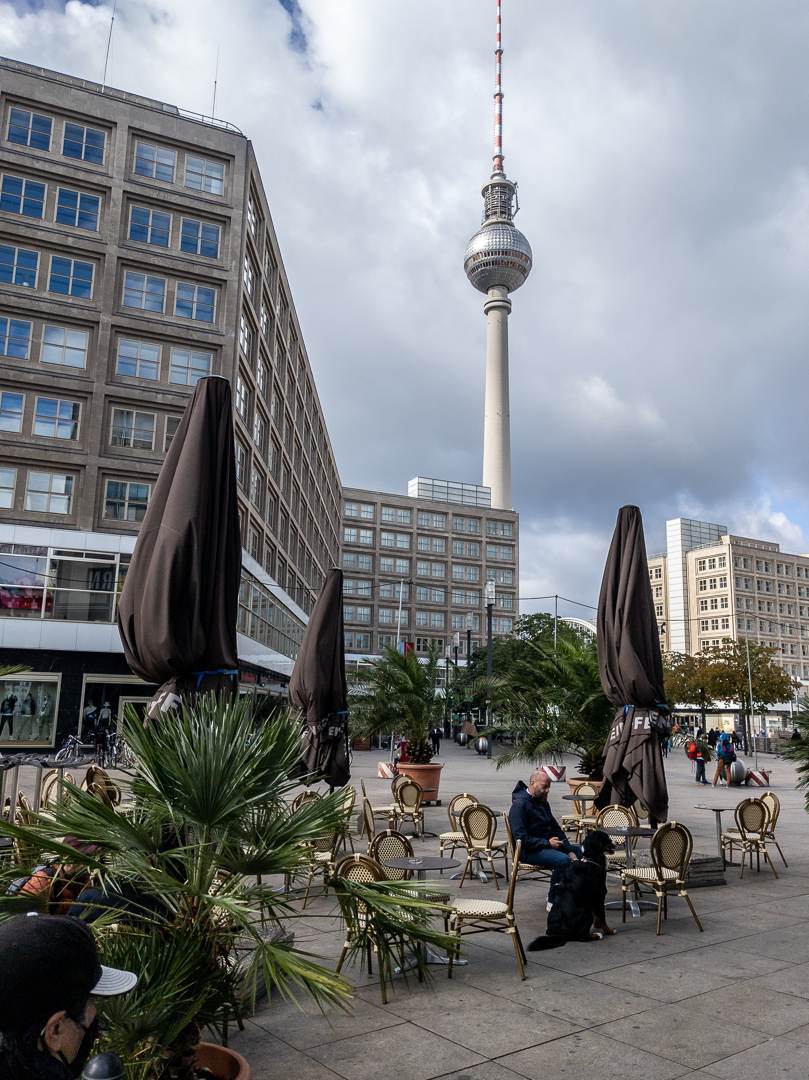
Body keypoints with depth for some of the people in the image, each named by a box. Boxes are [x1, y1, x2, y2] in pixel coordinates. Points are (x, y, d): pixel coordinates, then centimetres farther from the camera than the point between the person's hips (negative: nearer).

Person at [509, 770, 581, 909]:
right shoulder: (520, 805, -16)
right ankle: (553, 901, -14)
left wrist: (569, 850, 1)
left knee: (579, 850, 8)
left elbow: (556, 828, 15)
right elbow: (522, 839, -22)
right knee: (563, 860, -30)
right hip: (529, 851, -10)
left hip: (548, 845, 10)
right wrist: (548, 843, -21)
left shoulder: (542, 802, 14)